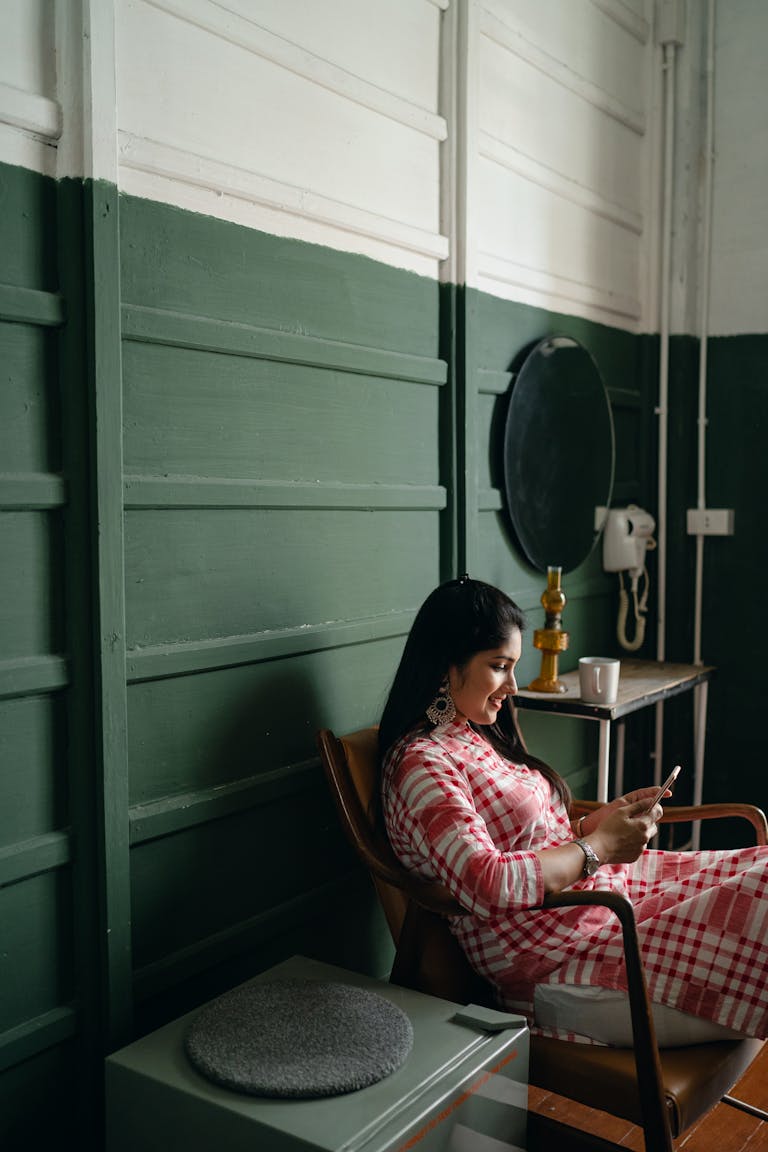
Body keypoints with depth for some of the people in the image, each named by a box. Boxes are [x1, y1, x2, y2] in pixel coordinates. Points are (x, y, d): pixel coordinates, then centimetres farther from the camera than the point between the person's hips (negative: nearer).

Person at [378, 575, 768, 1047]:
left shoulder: (477, 737, 14)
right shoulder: (421, 765, -16)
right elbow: (488, 884, -27)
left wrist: (596, 821, 1)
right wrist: (599, 846, -17)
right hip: (556, 970, -9)